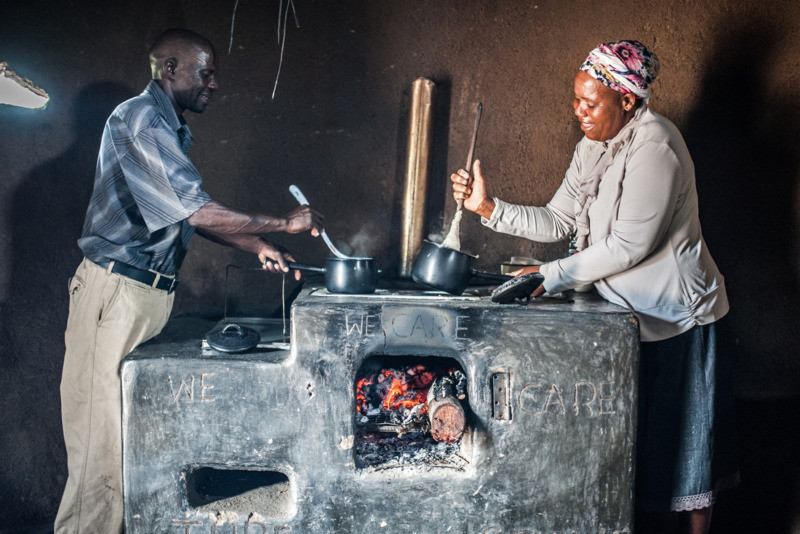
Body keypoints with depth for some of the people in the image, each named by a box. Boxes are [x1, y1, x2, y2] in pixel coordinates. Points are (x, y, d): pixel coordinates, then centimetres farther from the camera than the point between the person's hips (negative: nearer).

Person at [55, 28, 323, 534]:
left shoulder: (172, 130, 18)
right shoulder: (139, 118, -14)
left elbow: (189, 213, 22)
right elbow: (198, 211, -21)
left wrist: (258, 246, 11)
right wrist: (284, 223, -14)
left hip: (153, 292, 9)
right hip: (117, 289, -9)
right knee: (105, 432, -7)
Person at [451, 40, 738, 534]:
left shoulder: (654, 146, -21)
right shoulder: (594, 149, 7)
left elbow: (630, 244, -25)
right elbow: (559, 221, 3)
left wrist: (555, 275, -21)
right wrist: (489, 208, -8)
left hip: (676, 314, -8)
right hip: (631, 309, 8)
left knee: (681, 437, 3)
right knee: (640, 435, 15)